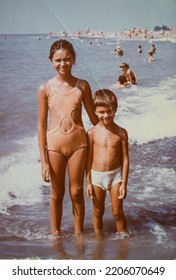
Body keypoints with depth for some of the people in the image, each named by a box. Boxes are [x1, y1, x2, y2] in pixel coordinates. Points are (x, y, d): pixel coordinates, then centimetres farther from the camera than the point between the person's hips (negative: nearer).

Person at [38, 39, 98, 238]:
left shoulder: (82, 86, -2)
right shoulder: (45, 89, -4)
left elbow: (93, 117, 7)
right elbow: (41, 125, -3)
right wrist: (44, 161, -5)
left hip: (78, 143, 1)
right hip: (54, 144, 0)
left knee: (76, 192, 11)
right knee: (57, 194, 12)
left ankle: (78, 234, 30)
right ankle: (56, 234, 32)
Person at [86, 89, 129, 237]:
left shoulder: (121, 133, -7)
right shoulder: (92, 133, -7)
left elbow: (125, 159, -4)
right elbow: (89, 159, -2)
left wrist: (124, 183, -6)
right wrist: (88, 182, -2)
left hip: (115, 175, -1)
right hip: (96, 176, 1)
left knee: (118, 212, 7)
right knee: (98, 211, 15)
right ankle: (98, 238, 33)